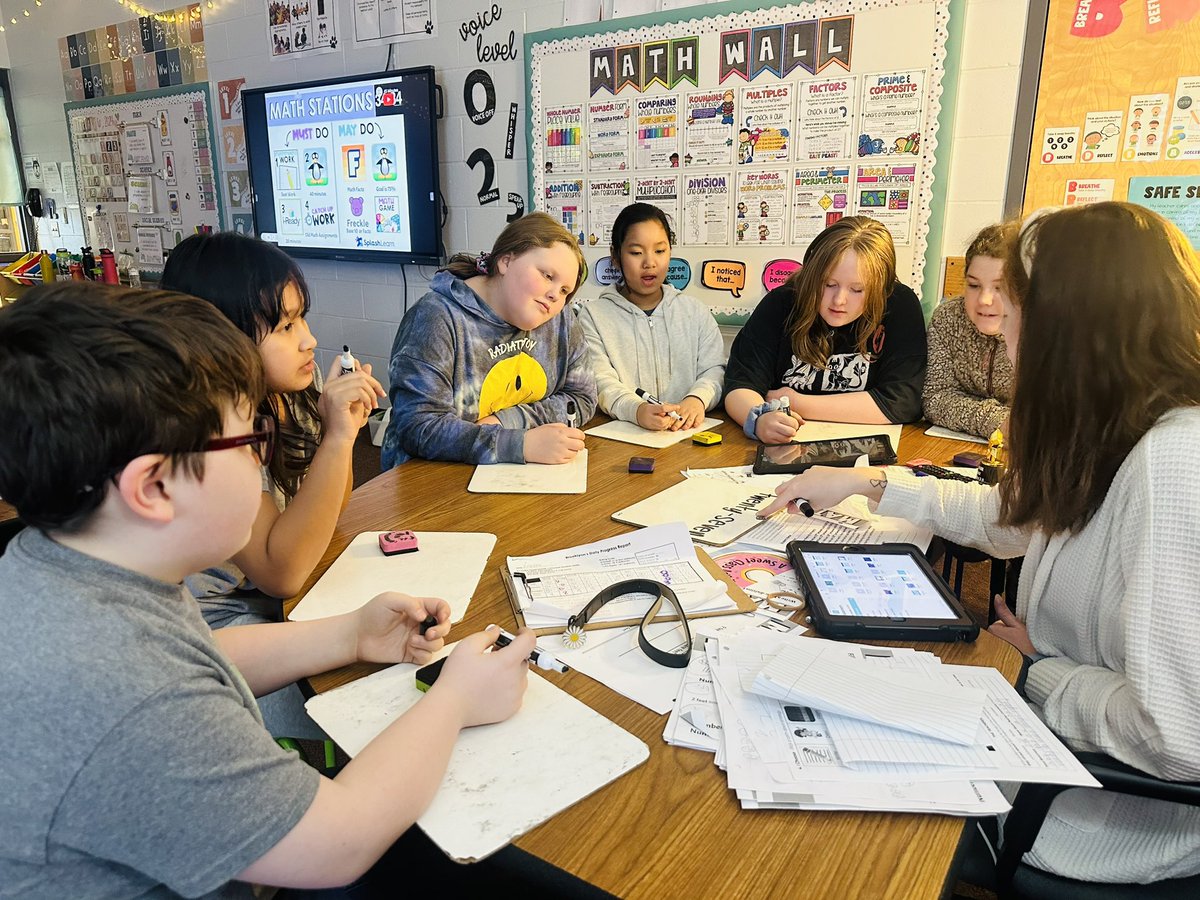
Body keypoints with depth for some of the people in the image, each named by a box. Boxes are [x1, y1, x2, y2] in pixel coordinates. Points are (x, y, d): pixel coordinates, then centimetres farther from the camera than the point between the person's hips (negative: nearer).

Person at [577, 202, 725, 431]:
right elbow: (601, 382, -7)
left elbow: (714, 369, 7)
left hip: (687, 434, 3)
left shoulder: (695, 312, 16)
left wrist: (697, 399, -18)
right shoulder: (593, 315, 5)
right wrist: (636, 409, -29)